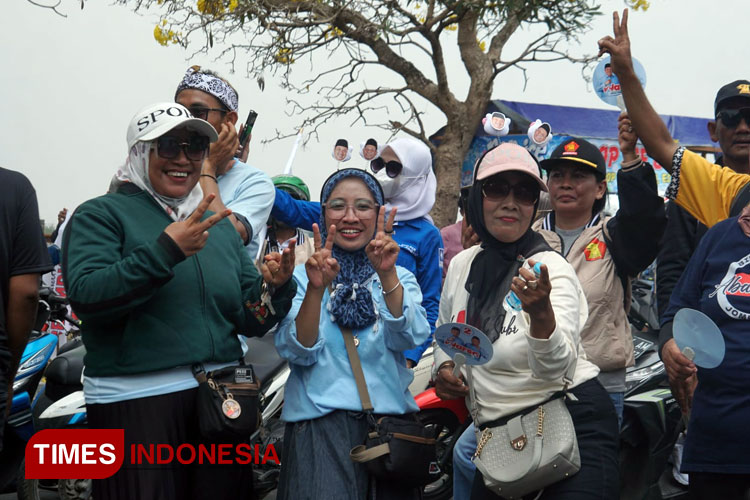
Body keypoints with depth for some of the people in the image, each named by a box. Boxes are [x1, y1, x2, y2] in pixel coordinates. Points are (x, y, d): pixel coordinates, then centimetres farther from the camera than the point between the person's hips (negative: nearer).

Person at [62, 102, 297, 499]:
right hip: (135, 401, -5)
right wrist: (165, 250, -23)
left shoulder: (221, 226, 15)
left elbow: (249, 320, 13)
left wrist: (274, 286, -8)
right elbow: (85, 296, -17)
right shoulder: (101, 215, 0)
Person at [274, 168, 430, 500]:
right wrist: (316, 288, -23)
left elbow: (409, 337, -9)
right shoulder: (301, 276, 5)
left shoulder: (400, 277, 10)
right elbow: (297, 352, -9)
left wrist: (387, 275, -22)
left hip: (389, 421, 2)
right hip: (320, 425, -2)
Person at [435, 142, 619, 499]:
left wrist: (541, 314, -47)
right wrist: (443, 369, 3)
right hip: (500, 437, 6)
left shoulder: (552, 269, -13)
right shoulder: (461, 265, 4)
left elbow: (554, 368, -28)